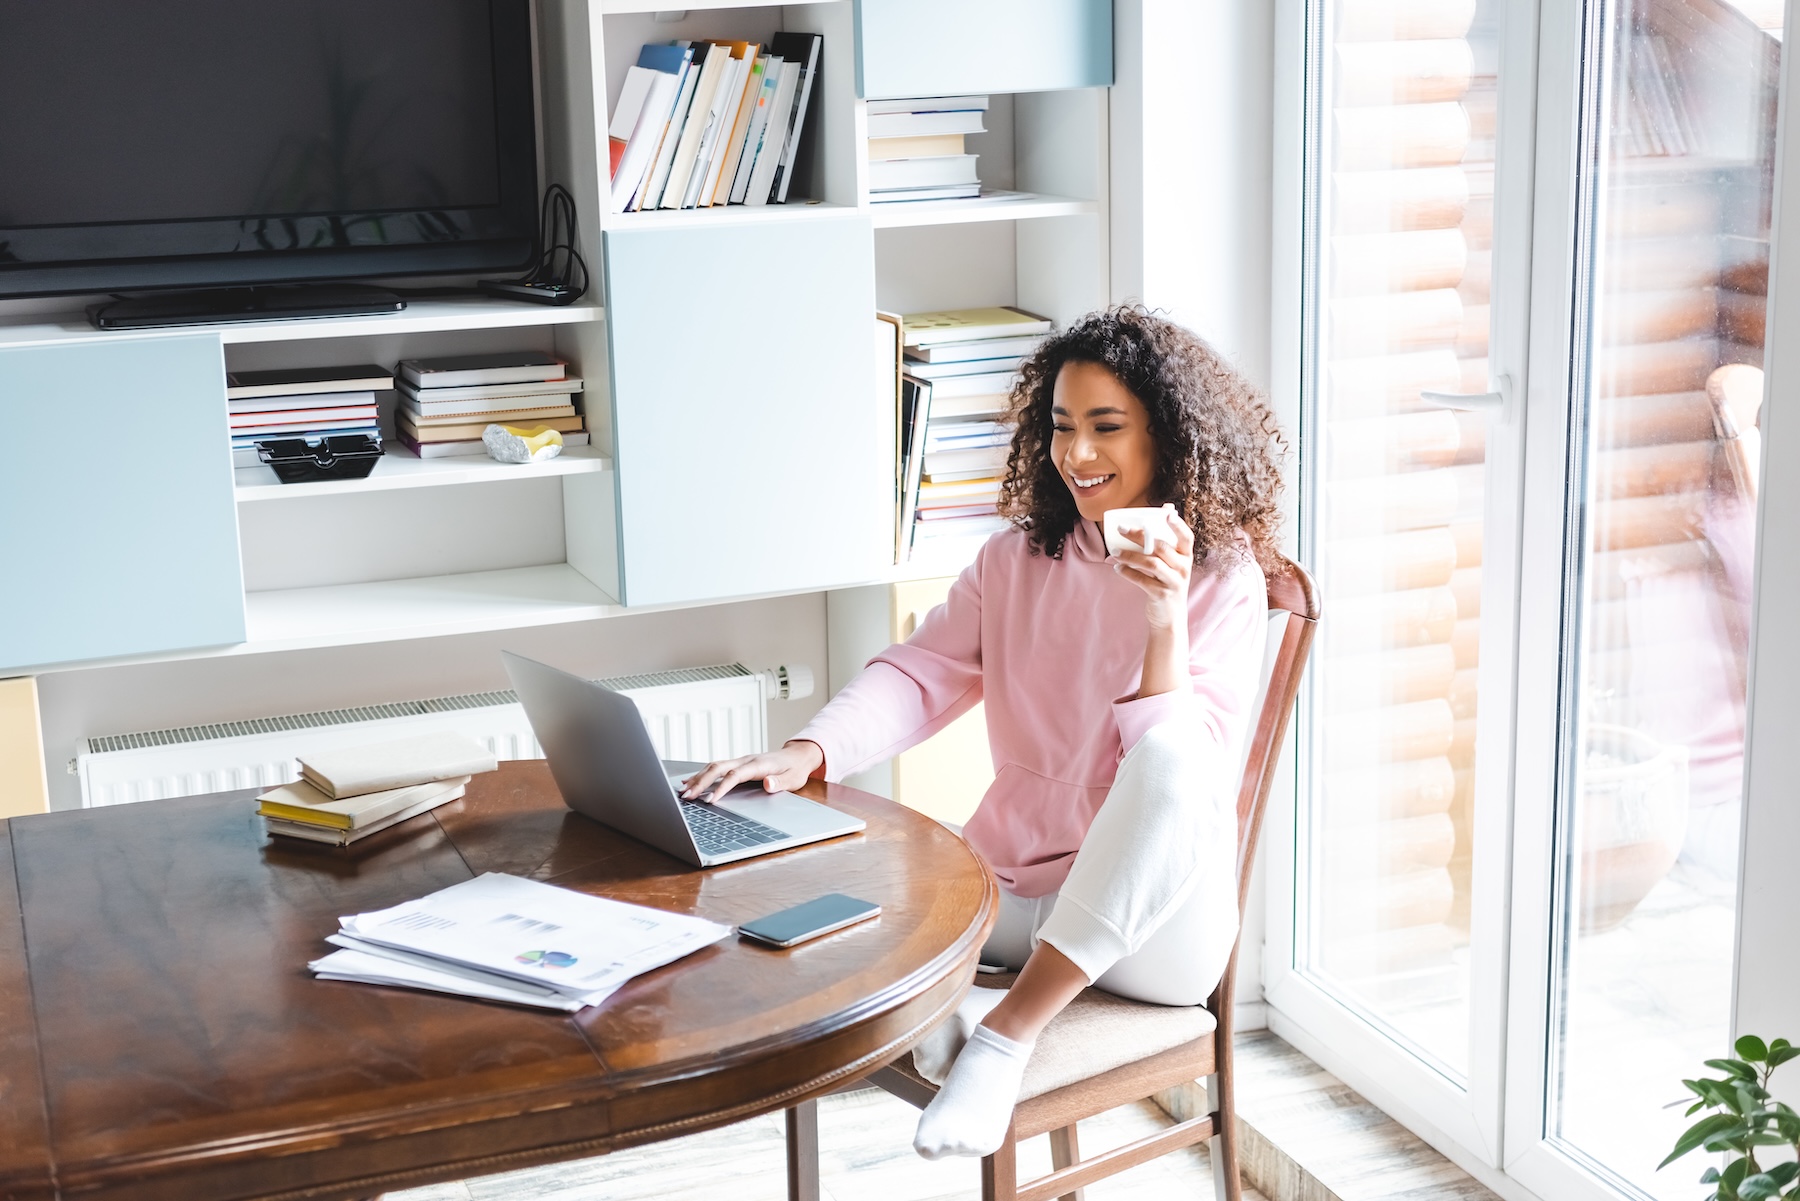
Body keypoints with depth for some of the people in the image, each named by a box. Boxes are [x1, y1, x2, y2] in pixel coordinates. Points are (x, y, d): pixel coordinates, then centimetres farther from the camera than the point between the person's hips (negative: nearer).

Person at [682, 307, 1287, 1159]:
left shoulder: (1221, 578, -4)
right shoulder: (1017, 559, 9)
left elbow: (1189, 761, -15)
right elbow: (919, 676, -1)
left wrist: (1165, 620, -29)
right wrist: (805, 755, -19)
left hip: (1153, 919, -3)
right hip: (1012, 887, 4)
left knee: (1172, 756, -39)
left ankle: (1010, 1029, -31)